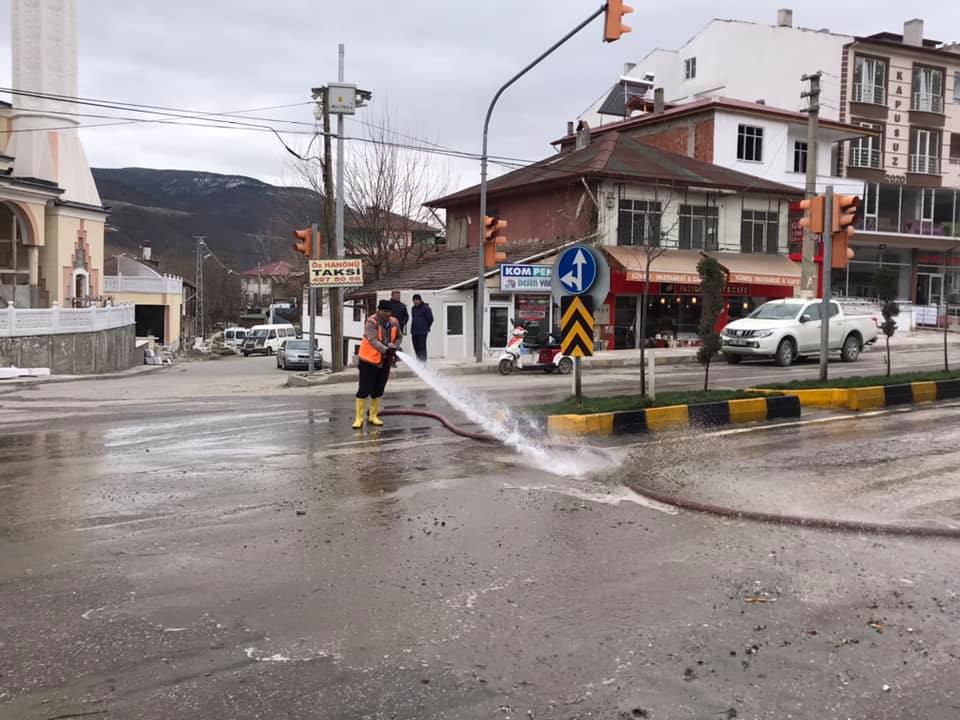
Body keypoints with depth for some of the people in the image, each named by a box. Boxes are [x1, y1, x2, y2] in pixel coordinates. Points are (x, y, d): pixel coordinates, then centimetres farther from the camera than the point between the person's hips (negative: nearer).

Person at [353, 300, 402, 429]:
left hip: (385, 361, 6)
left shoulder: (394, 322, 2)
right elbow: (373, 340, -30)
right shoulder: (371, 322, -17)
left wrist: (395, 348, -5)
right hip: (369, 360, -6)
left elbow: (399, 337, 16)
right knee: (364, 390, -4)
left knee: (378, 390, 13)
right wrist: (385, 350, -44)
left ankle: (373, 416, 25)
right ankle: (359, 418, 2)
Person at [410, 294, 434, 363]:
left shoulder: (425, 308, -6)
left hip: (422, 332, -8)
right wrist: (412, 329, 18)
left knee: (422, 347, -10)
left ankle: (423, 362, -8)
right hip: (414, 332, 8)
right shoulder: (414, 308, 17)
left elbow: (430, 319, -5)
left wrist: (426, 328, 0)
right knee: (416, 347, 9)